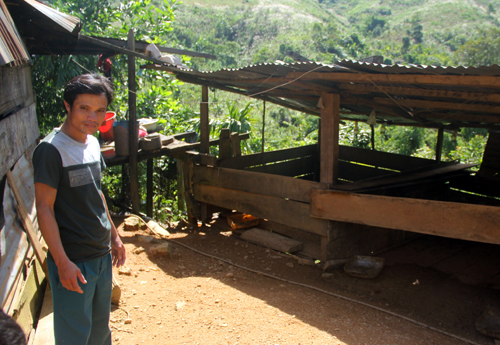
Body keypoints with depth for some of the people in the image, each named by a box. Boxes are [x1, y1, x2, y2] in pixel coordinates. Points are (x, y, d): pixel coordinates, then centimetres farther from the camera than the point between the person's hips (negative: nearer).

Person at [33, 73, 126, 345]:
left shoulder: (92, 143, 6)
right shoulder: (51, 149, -18)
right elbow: (44, 208, -18)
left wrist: (114, 236, 20)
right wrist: (62, 263, -21)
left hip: (102, 255, 7)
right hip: (73, 261, -7)